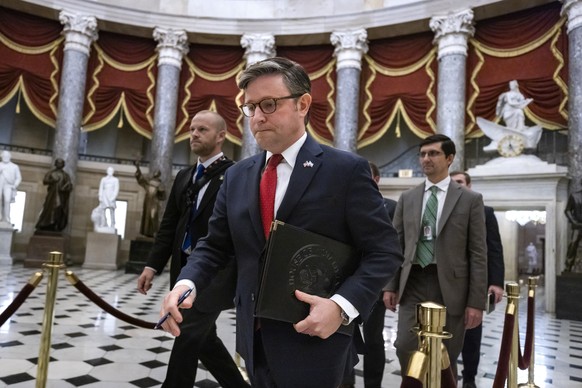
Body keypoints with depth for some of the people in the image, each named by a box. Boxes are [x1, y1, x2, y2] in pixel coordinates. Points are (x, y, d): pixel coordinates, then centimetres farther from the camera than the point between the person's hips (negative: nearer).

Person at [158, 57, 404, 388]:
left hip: (314, 341, -4)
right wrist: (187, 282, -10)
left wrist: (343, 305, -22)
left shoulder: (347, 169, -9)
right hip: (255, 339, 5)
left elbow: (384, 251, -10)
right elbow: (215, 245, 8)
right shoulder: (237, 176, 7)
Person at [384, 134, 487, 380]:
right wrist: (390, 285, 4)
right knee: (405, 346, -8)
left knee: (446, 359, 7)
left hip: (450, 286, -2)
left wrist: (476, 301, -6)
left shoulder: (470, 200, 1)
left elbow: (478, 253, -2)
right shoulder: (407, 198, 9)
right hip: (413, 284, 2)